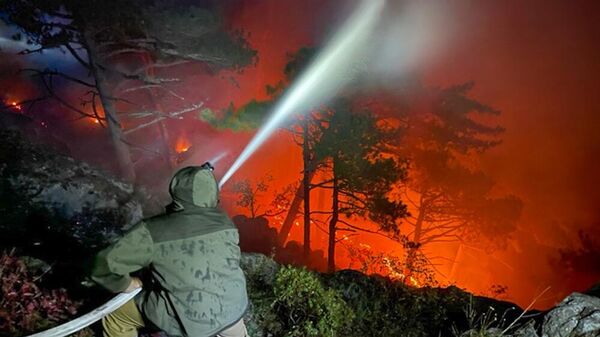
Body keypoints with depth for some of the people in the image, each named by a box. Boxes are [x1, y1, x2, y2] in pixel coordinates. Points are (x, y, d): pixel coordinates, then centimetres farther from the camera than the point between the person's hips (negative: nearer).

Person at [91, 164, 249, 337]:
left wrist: (126, 283, 3)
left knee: (116, 312, 18)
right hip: (233, 309, 4)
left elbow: (105, 264, -17)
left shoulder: (152, 231, -18)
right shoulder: (224, 222, -7)